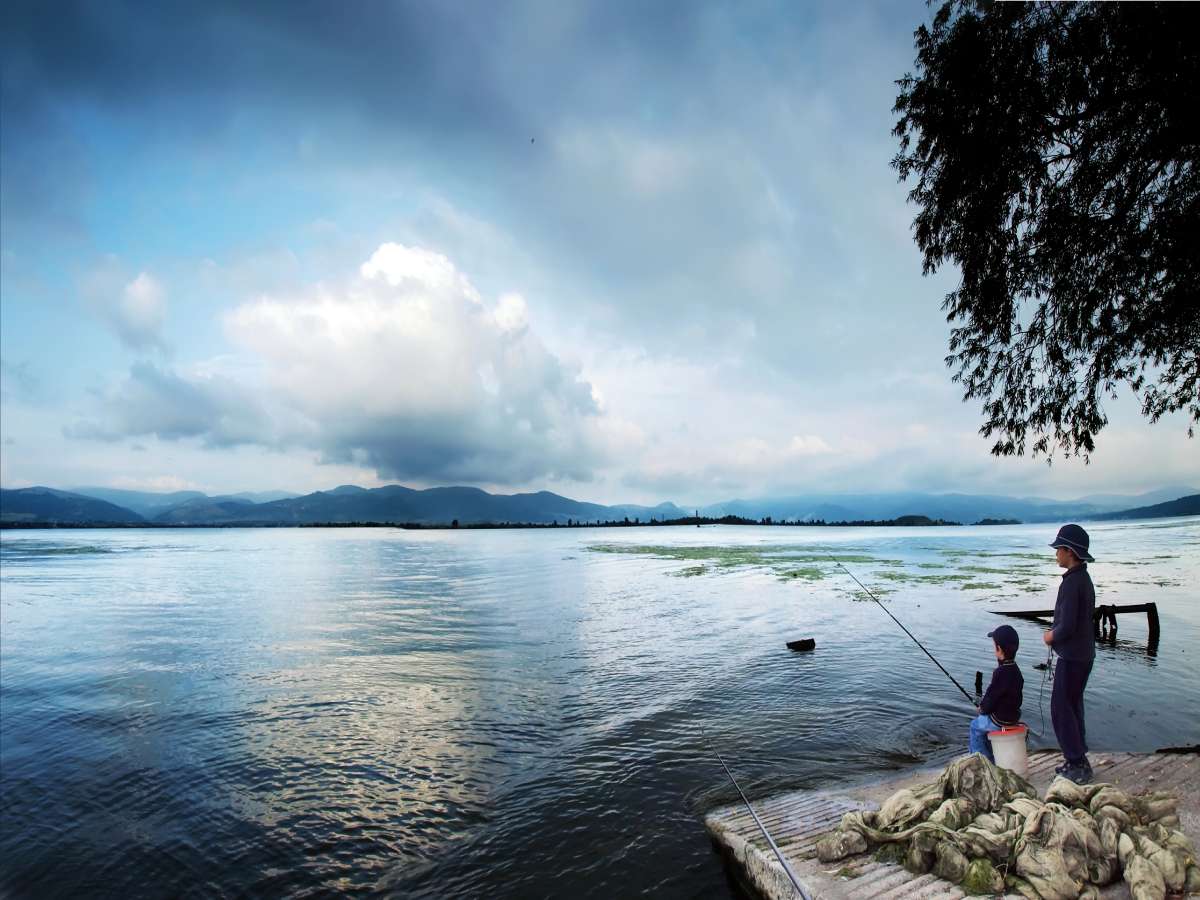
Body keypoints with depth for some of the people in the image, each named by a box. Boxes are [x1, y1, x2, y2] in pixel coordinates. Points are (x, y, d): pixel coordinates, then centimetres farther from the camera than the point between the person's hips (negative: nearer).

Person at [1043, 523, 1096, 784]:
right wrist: (1056, 632, 11)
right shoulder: (1084, 578, 8)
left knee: (1061, 709, -1)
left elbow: (1067, 626, -24)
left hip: (1072, 656, -10)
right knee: (1073, 705, 17)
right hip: (1084, 653, 10)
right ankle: (1078, 761, 26)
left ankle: (1077, 765, 4)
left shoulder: (1072, 583, -23)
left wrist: (1051, 637, -6)